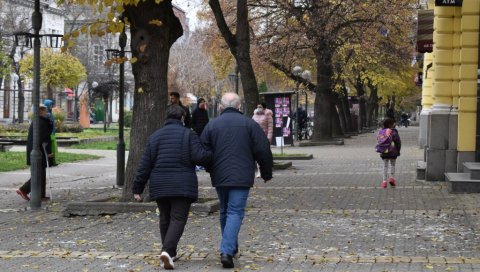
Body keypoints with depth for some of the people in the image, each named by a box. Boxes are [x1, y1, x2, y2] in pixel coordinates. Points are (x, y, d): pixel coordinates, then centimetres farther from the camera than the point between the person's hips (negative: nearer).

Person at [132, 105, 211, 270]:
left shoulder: (155, 136, 9)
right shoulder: (188, 135, -3)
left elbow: (145, 165, 7)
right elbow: (199, 156, -16)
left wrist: (138, 188, 10)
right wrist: (212, 154, 4)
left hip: (160, 186, 4)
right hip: (182, 186, -4)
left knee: (165, 219, 17)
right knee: (178, 219, -4)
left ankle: (170, 253, 23)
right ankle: (167, 250, -24)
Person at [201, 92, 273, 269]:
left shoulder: (211, 125, 4)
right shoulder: (249, 124, -1)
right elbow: (263, 151, -2)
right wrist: (266, 173, 10)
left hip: (219, 177, 3)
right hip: (241, 178, -3)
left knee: (225, 212, 18)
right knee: (235, 212, -5)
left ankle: (231, 248, 29)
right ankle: (227, 251, -19)